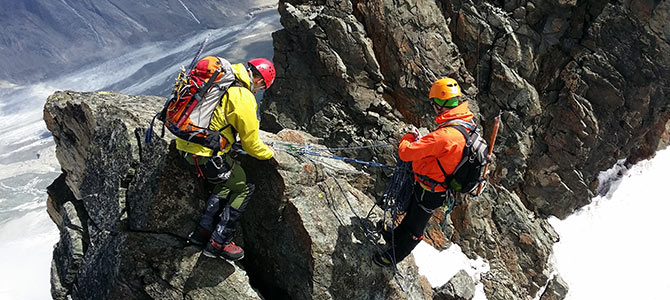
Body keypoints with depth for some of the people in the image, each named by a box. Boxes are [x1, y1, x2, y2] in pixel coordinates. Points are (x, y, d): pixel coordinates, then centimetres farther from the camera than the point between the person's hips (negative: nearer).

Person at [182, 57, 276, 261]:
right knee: (243, 189, 8)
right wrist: (269, 153, 12)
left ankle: (203, 231, 25)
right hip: (206, 153, -9)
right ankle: (218, 243, 12)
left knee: (225, 184, 25)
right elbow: (250, 144, -7)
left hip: (185, 142, 9)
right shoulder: (244, 100, -17)